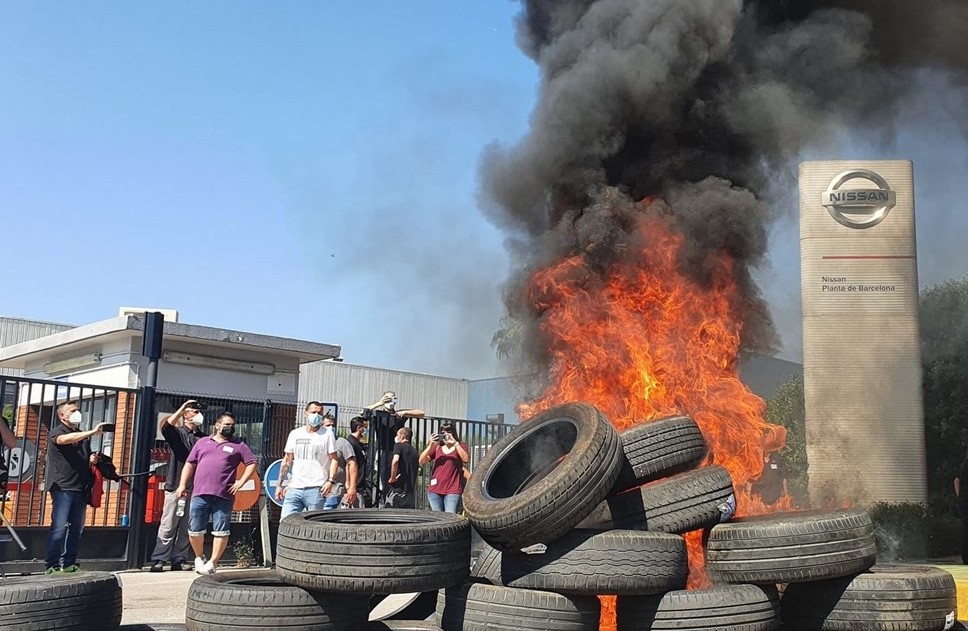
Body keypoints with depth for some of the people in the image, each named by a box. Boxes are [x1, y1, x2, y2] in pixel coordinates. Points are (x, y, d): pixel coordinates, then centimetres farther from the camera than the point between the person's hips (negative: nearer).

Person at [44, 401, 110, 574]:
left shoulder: (83, 436, 21)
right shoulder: (56, 432, 1)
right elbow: (65, 439, -23)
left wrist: (93, 459, 9)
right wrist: (92, 432, -30)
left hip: (80, 488, 7)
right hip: (62, 487, -7)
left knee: (77, 527, 5)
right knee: (59, 527, -11)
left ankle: (68, 563, 11)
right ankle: (51, 565, -8)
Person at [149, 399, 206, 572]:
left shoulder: (203, 438, 16)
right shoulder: (178, 433, 4)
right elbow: (165, 425, -19)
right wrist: (182, 408, -17)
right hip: (176, 485, -4)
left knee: (187, 528, 5)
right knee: (168, 525, -5)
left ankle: (178, 561, 10)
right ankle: (159, 560, 0)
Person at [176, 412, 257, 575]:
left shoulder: (238, 446, 11)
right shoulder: (203, 442, 17)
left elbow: (252, 463, 8)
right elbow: (189, 464, 17)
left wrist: (241, 482, -3)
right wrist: (182, 485, 8)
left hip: (223, 496, -2)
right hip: (200, 494, 2)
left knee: (221, 531, -3)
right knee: (194, 530, 4)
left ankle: (212, 562, 6)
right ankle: (199, 558, 25)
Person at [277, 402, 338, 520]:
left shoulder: (327, 435, 4)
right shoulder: (295, 434, 14)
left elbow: (334, 460, 0)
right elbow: (287, 460, 18)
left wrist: (331, 481, -14)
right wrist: (279, 485, 13)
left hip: (316, 489, -4)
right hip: (294, 488, 4)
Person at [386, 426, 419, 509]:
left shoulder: (399, 445, -3)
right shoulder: (414, 451, 17)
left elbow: (395, 460, -21)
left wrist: (392, 478, -12)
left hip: (398, 487, -6)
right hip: (410, 489, 6)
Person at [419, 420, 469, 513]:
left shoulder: (461, 446, 8)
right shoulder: (436, 447, 16)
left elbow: (466, 459, -12)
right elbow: (422, 461, 4)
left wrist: (455, 443, -16)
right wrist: (431, 445, -7)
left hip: (452, 491, -4)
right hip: (435, 490, 4)